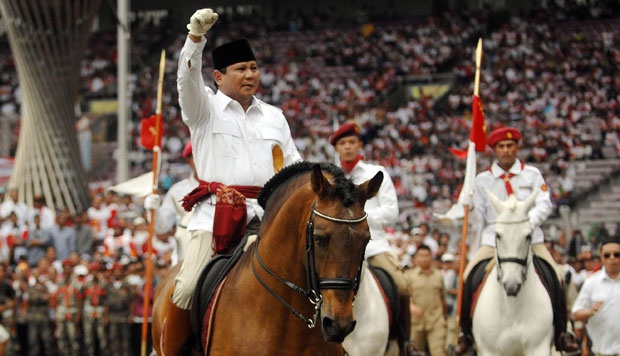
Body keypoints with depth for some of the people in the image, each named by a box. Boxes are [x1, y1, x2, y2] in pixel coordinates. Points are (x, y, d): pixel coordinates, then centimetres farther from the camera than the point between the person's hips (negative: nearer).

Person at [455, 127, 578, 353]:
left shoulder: (532, 175, 5)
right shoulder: (482, 180, 6)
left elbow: (544, 205, -5)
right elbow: (479, 217, 9)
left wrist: (528, 222, -24)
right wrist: (479, 249, 6)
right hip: (494, 241, 0)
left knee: (555, 280, -17)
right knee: (469, 278, -18)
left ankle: (561, 334, -3)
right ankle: (466, 333, -2)